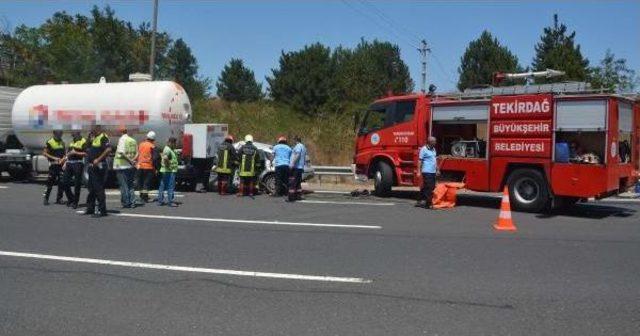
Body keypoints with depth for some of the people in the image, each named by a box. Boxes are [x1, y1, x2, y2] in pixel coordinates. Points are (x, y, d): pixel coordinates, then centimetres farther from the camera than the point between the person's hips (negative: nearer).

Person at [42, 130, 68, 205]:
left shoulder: (62, 142, 15)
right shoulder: (49, 142, -3)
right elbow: (45, 153, -4)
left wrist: (63, 159, -1)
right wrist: (54, 158, -14)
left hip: (61, 164, 5)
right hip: (53, 164, -5)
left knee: (62, 183, 4)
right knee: (50, 182, -5)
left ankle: (59, 198, 13)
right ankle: (46, 198, 3)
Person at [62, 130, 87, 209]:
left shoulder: (83, 142, -5)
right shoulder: (72, 142, 19)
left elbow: (85, 154, -14)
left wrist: (76, 153, -18)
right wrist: (65, 163, 19)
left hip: (78, 163, -8)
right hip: (69, 163, 8)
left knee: (77, 183, -3)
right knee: (65, 181, 5)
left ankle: (75, 202, 4)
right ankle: (71, 199, 20)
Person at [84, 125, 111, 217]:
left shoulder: (103, 137, -12)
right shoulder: (93, 138, 18)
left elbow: (108, 149, -26)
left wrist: (98, 159, -25)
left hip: (98, 167, -10)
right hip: (91, 167, 10)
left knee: (98, 189, -8)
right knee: (91, 189, 16)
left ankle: (102, 210, -5)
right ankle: (90, 208, 25)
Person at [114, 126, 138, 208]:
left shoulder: (122, 139, -8)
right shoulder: (133, 140, 12)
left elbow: (122, 152, -19)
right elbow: (136, 153, 11)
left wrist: (130, 161, -16)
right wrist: (132, 160, -3)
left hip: (122, 165, -6)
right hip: (131, 166, 6)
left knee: (124, 185, 0)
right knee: (130, 185, 13)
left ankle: (126, 203, -1)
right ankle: (132, 202, 7)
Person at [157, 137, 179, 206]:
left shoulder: (170, 149, 18)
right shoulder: (168, 149, -15)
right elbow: (165, 158, -31)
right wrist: (168, 165, -22)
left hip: (164, 171, 11)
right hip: (170, 171, -11)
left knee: (162, 186, 10)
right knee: (171, 187, -7)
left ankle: (160, 201, 15)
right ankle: (170, 202, -6)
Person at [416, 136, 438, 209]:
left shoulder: (433, 149, 16)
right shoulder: (424, 149, -9)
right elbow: (420, 161, -11)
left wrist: (437, 169, 22)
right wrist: (419, 171, -15)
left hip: (433, 172, 9)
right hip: (427, 172, -9)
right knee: (428, 188, -10)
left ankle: (420, 201, 19)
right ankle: (428, 204, -7)